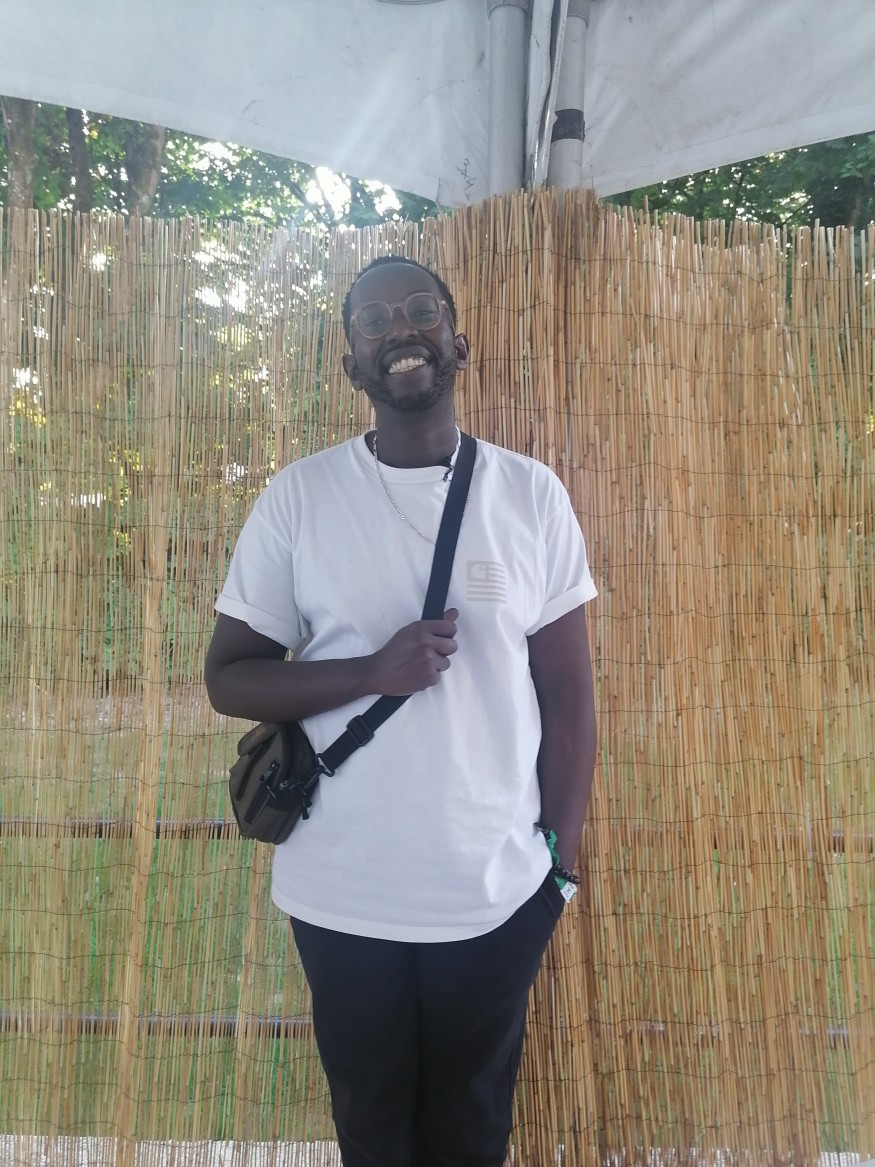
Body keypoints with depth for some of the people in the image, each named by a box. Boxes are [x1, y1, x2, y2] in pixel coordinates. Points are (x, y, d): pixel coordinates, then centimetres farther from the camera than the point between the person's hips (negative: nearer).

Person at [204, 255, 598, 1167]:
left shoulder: (532, 495, -5)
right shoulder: (297, 498, -6)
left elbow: (567, 695, 0)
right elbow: (229, 677, -5)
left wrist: (562, 860, 2)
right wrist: (375, 671, -20)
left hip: (498, 893, 1)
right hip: (339, 897, 0)